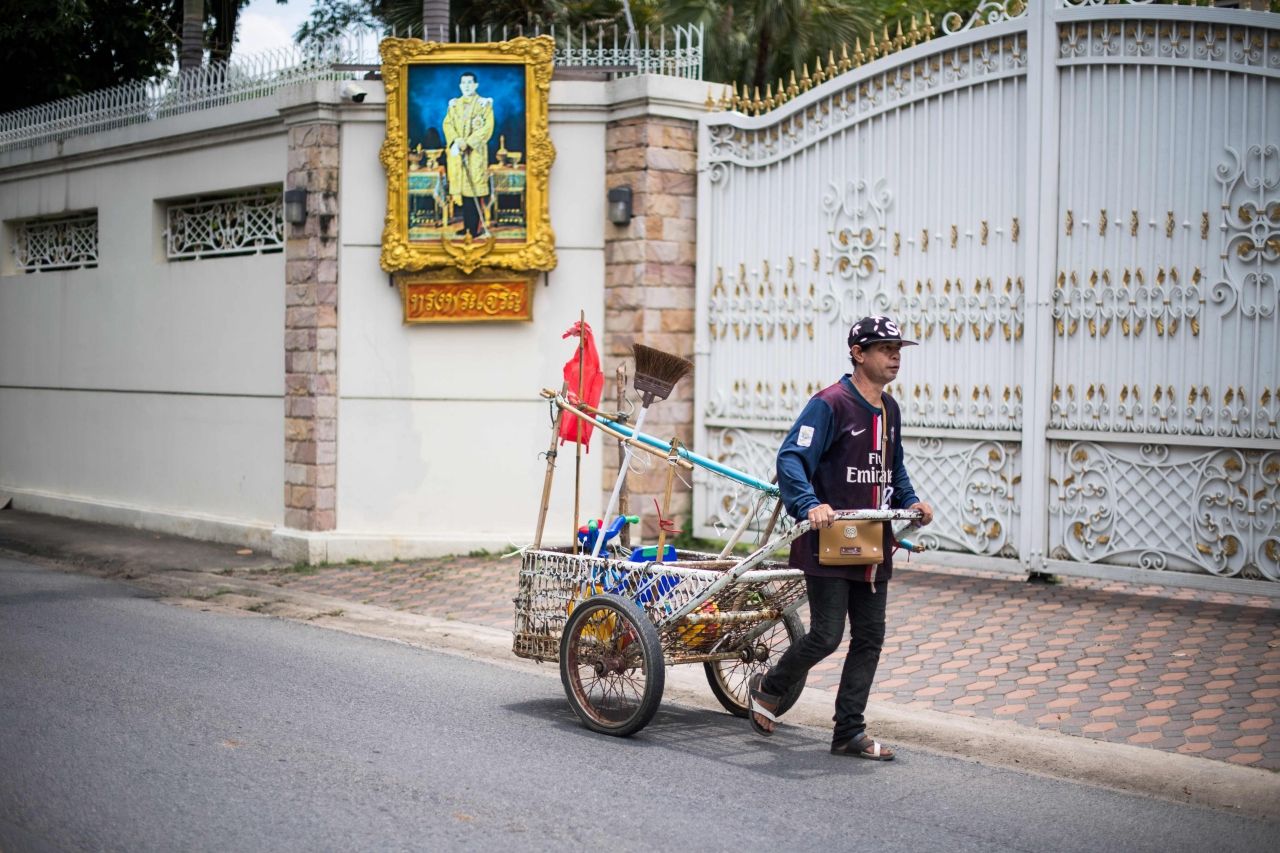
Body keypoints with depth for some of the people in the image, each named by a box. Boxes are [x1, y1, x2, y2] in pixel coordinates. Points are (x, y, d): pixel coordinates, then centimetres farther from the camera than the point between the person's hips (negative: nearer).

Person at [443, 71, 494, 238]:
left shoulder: (484, 104, 0)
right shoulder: (454, 104, 13)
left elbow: (488, 127, -9)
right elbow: (447, 124, 6)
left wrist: (468, 142, -17)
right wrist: (456, 140, -13)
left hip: (475, 151, -4)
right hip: (457, 151, 4)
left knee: (475, 187, -8)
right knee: (462, 187, 3)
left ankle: (476, 227, -6)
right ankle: (467, 225, 7)